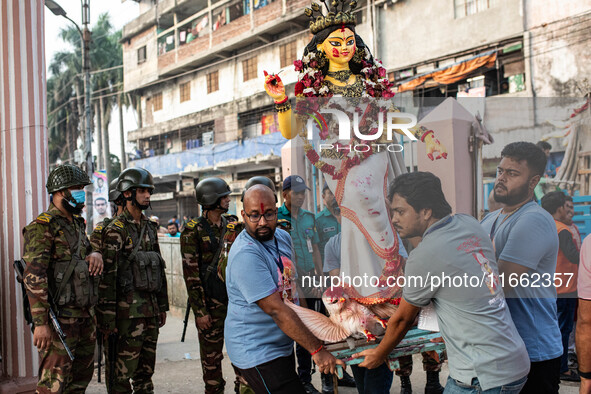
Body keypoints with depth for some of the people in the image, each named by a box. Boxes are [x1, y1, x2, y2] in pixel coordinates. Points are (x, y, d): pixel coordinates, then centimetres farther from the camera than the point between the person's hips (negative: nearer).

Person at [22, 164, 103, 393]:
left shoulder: (77, 224, 16)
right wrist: (40, 322, -23)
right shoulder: (43, 227, -11)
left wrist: (95, 253, 4)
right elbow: (34, 278, -18)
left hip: (84, 316, 9)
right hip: (60, 319, -9)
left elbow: (85, 249, 31)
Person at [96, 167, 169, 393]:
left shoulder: (150, 228, 13)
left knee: (146, 368, 14)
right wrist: (108, 317, -17)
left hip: (150, 308, 7)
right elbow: (107, 276, -14)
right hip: (128, 309, -7)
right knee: (123, 371, -1)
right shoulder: (115, 230, -10)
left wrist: (162, 306, 17)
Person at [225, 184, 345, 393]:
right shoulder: (246, 255, -23)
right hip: (257, 353, -8)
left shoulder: (282, 237, 5)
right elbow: (275, 309, -26)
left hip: (282, 345, 9)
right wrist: (317, 350, -25)